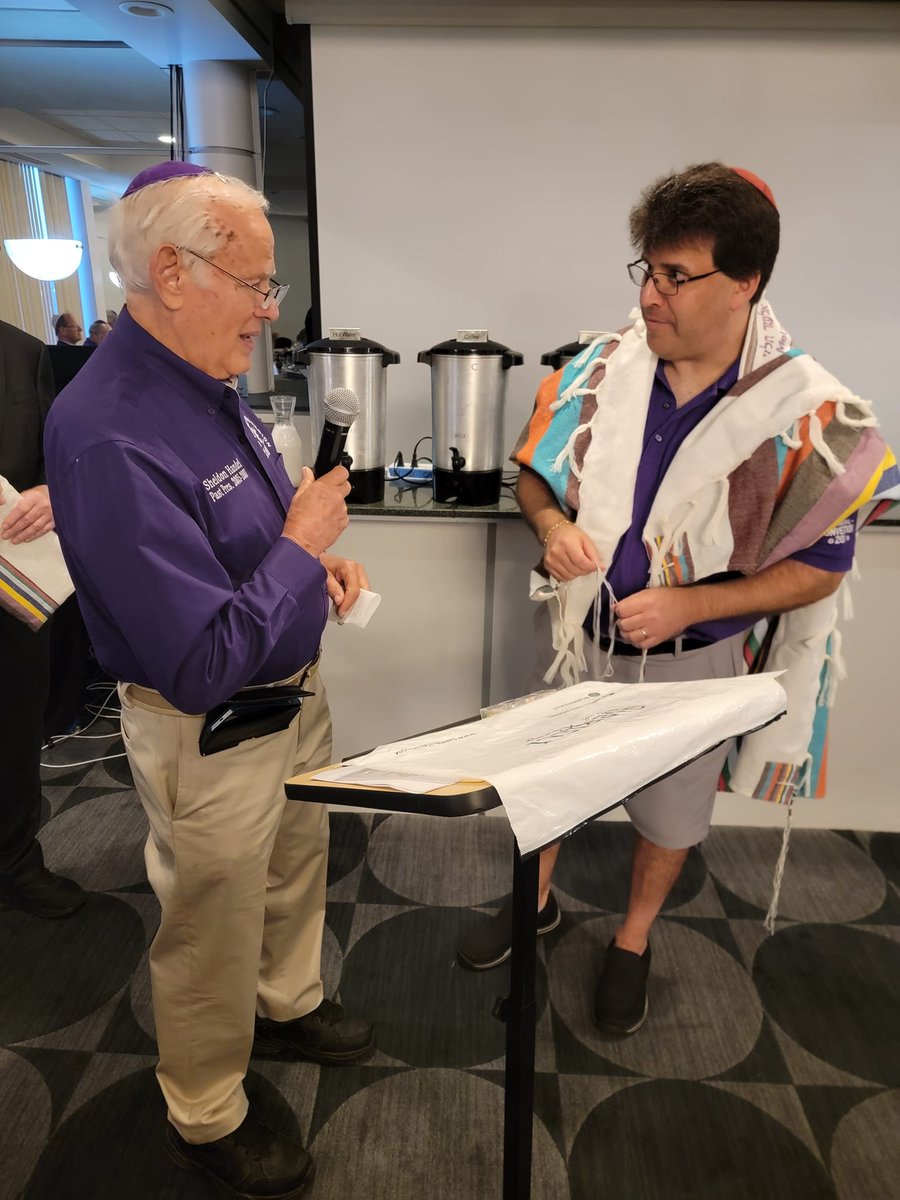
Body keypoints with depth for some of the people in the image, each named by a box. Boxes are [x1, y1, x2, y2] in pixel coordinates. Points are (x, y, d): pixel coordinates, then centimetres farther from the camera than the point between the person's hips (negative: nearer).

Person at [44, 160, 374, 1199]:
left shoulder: (208, 385, 0)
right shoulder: (110, 436, -30)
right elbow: (204, 665, -32)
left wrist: (319, 564, -1)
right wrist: (301, 544, -21)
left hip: (290, 690, 9)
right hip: (212, 734, -8)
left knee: (297, 865, 28)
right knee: (215, 927, 15)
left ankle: (287, 1005, 56)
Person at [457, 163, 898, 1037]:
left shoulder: (810, 415, -19)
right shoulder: (605, 367, -11)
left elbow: (818, 568, -12)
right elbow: (533, 472, 2)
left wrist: (687, 605, -24)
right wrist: (551, 523, -21)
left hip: (692, 657, -2)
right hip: (583, 635, 3)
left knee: (668, 814, 19)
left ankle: (633, 941, 49)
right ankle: (536, 901, 52)